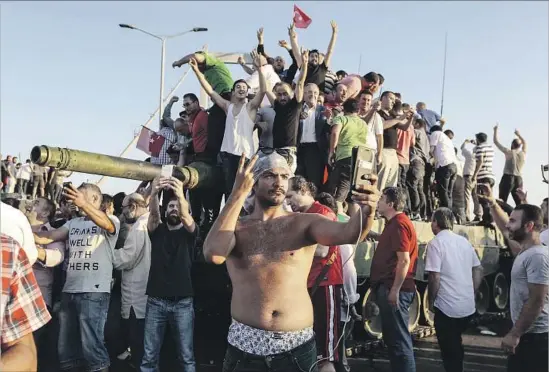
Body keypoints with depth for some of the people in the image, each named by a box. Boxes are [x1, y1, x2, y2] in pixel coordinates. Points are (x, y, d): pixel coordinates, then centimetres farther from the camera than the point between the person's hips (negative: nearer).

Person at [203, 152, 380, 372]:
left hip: (297, 345, 0)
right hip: (245, 344, 0)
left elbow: (348, 233, -16)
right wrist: (239, 193, -14)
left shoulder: (305, 223, 0)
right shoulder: (235, 227, 2)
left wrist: (365, 213, -39)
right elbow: (213, 255, -18)